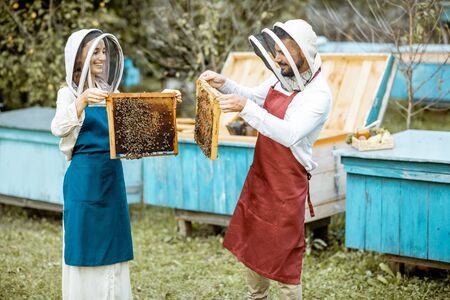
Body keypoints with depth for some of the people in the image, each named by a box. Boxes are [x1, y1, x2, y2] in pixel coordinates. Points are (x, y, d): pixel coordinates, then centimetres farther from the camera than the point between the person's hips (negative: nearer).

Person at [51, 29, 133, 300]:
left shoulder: (110, 92, 10)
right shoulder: (69, 93, -5)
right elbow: (59, 128, -23)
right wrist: (82, 100, -39)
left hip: (113, 176, 5)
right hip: (84, 177, -5)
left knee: (112, 244, 11)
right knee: (84, 245, 2)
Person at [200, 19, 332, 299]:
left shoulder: (319, 95, -22)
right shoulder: (281, 76, 1)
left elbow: (290, 134, -33)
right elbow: (254, 97, 19)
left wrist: (246, 108, -37)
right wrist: (224, 84, 2)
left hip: (287, 185, -8)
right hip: (259, 176, 8)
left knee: (284, 258, 1)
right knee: (252, 244, 22)